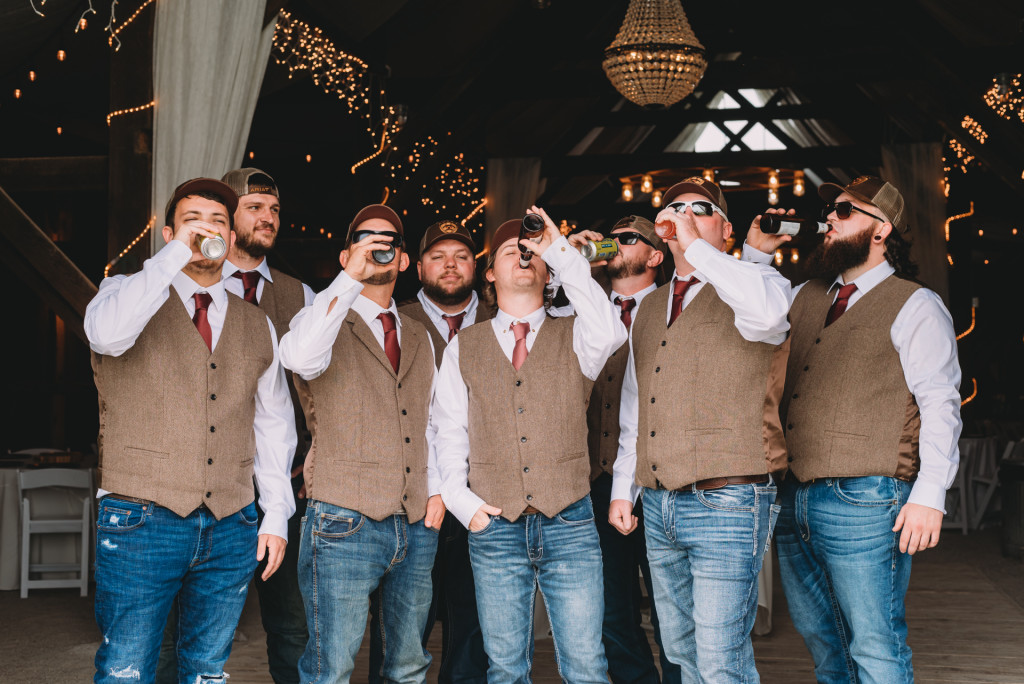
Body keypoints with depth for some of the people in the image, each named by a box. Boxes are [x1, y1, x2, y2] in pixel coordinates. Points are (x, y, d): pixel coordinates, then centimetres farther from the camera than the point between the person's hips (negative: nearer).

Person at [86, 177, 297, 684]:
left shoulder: (257, 327, 14)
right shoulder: (129, 294, 3)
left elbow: (274, 425, 17)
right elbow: (107, 334, -22)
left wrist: (276, 517, 10)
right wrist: (176, 254, -17)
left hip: (231, 529, 4)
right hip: (142, 523, -3)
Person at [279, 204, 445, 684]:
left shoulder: (419, 338, 18)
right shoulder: (326, 321, 0)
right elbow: (300, 357, -25)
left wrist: (435, 486, 9)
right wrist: (350, 278, -22)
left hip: (416, 526, 6)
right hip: (345, 523, -5)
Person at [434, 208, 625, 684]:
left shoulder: (573, 337, 7)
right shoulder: (463, 348, 11)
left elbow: (609, 335, -17)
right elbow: (449, 435, 11)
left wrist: (560, 251, -14)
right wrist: (463, 501, -4)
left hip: (569, 524, -1)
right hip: (495, 525, 1)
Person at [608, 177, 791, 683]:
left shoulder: (753, 285, -1)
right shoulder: (649, 308, 19)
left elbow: (767, 311, -28)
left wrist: (696, 246, -21)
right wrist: (622, 488, 18)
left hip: (726, 503, -7)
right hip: (657, 506, 7)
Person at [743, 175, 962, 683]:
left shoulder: (914, 306, -1)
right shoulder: (808, 298, 18)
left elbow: (939, 404, -8)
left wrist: (928, 495, -17)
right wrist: (756, 251, 16)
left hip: (862, 503, -6)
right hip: (794, 499, 7)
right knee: (821, 641, 17)